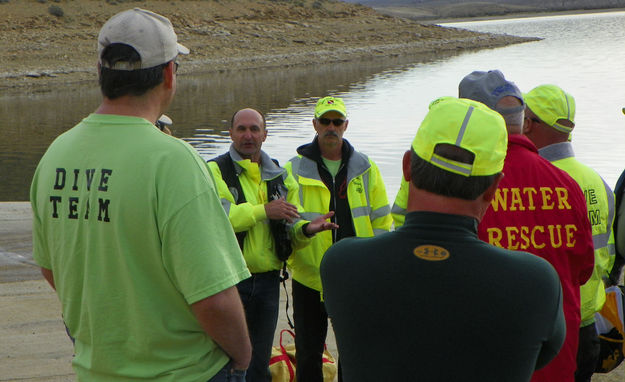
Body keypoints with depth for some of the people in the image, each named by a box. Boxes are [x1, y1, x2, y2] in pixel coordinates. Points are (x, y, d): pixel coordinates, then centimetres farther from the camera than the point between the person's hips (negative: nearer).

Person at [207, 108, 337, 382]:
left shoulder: (280, 177, 12)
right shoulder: (215, 171, -5)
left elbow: (291, 229, 12)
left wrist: (306, 229, -11)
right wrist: (264, 210, -21)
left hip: (267, 280, 5)